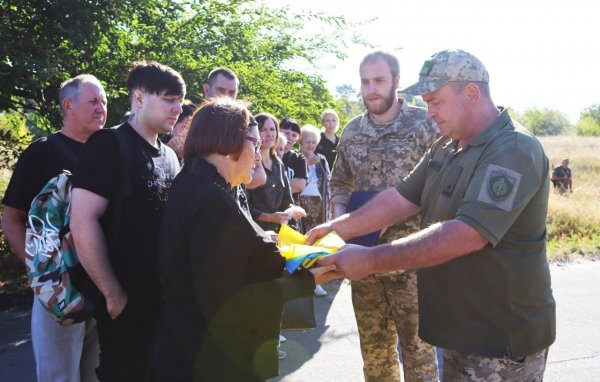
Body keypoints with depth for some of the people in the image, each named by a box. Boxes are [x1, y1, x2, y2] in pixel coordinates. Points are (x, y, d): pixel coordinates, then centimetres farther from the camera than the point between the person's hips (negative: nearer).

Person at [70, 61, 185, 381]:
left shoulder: (169, 156, 11)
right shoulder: (108, 146, -12)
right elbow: (83, 222, -19)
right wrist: (113, 293, -17)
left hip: (168, 295, 7)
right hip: (127, 300, -7)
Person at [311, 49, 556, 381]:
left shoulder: (515, 150, -21)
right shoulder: (446, 147, 9)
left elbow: (466, 235, -31)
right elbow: (401, 198, 6)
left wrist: (371, 260, -31)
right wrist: (338, 228, -5)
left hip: (503, 336, -8)